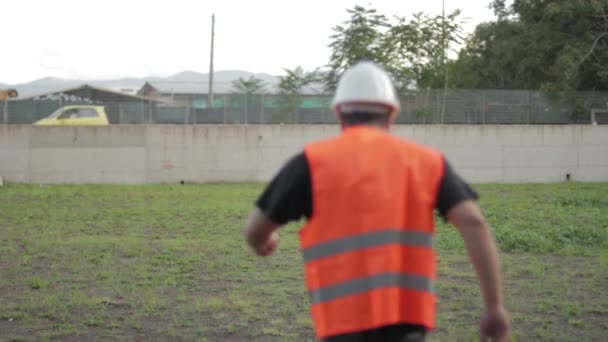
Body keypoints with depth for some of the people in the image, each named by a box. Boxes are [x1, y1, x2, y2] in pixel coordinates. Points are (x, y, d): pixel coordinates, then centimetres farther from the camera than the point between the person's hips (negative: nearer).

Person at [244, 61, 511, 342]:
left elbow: (255, 229, 9)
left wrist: (262, 243, 33)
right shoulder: (427, 160, 10)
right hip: (408, 315, 3)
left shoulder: (313, 162, 3)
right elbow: (473, 223, -2)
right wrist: (495, 307, 0)